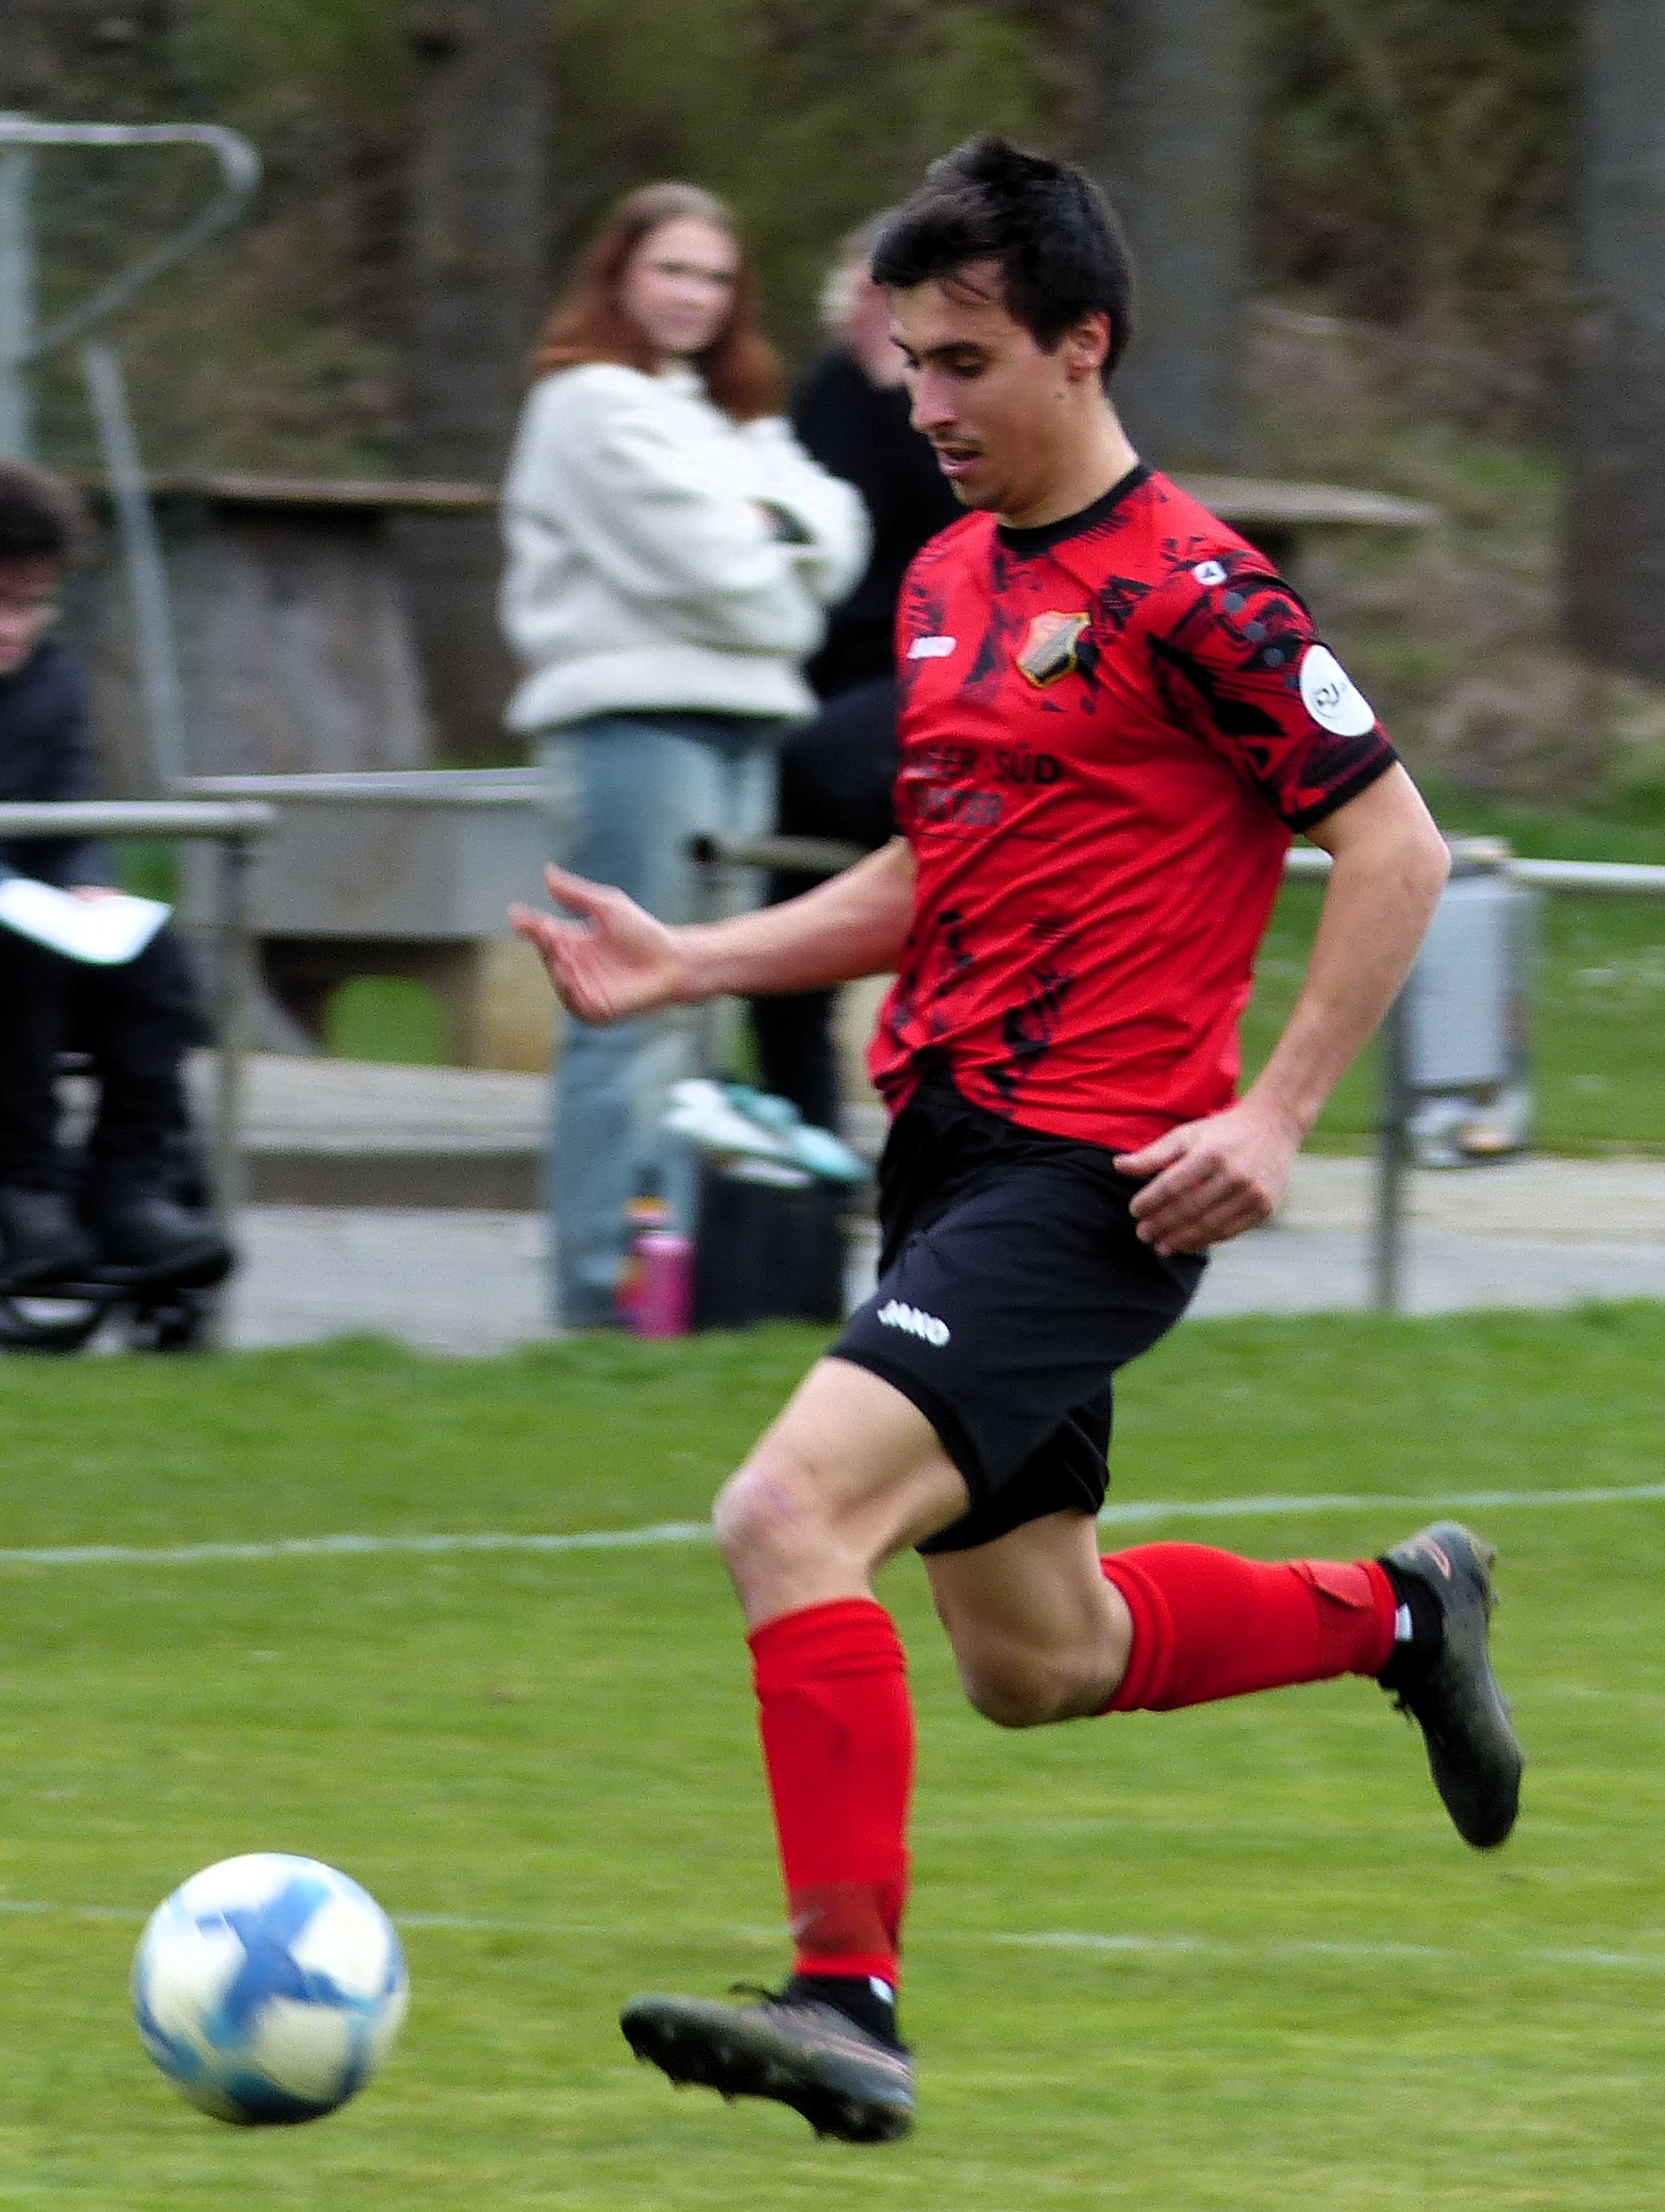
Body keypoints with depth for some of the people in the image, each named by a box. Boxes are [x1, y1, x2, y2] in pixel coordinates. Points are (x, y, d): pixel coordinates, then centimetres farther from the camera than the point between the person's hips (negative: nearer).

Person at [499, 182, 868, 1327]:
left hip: (743, 719, 9)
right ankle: (603, 1276, -13)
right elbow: (697, 558, -12)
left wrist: (772, 529, -9)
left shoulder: (739, 418, 23)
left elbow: (834, 539, 10)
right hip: (633, 713, -9)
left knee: (704, 1013, 8)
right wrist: (779, 602, 4)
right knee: (635, 1013, -11)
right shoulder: (592, 406, -3)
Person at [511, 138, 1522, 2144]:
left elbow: (1394, 848, -11)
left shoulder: (1185, 591, -12)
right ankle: (1400, 1614, 39)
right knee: (1032, 1661, 16)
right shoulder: (947, 583, 14)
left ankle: (848, 2001, -21)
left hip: (1093, 1179, -9)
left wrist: (1271, 1118, -16)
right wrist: (684, 965, 12)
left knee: (787, 1518, -23)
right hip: (949, 1152, 9)